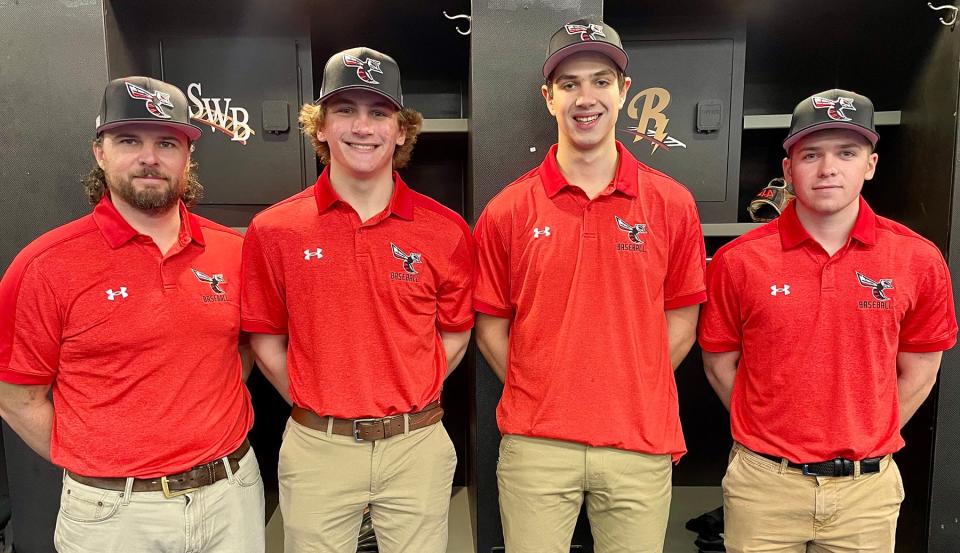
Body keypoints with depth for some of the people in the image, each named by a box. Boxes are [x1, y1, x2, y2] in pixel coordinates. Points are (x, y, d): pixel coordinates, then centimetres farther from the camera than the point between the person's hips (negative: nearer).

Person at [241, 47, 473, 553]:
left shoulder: (446, 231, -5)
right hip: (316, 449, 0)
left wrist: (408, 402, 2)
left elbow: (454, 335, 5)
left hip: (416, 447, 1)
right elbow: (266, 339, 4)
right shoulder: (274, 230, -5)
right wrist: (314, 407, 4)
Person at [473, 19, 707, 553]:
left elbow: (680, 323, 6)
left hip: (641, 447, 1)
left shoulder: (672, 204, -1)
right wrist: (543, 397, 1)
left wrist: (630, 396, 2)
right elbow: (491, 328, 5)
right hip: (535, 446, 0)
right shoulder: (507, 211, -2)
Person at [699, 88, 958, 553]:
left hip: (868, 487, 1)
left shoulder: (919, 261, -4)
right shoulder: (738, 261, -9)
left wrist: (864, 441, 6)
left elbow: (917, 374, 6)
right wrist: (770, 436, 4)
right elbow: (720, 365, 1)